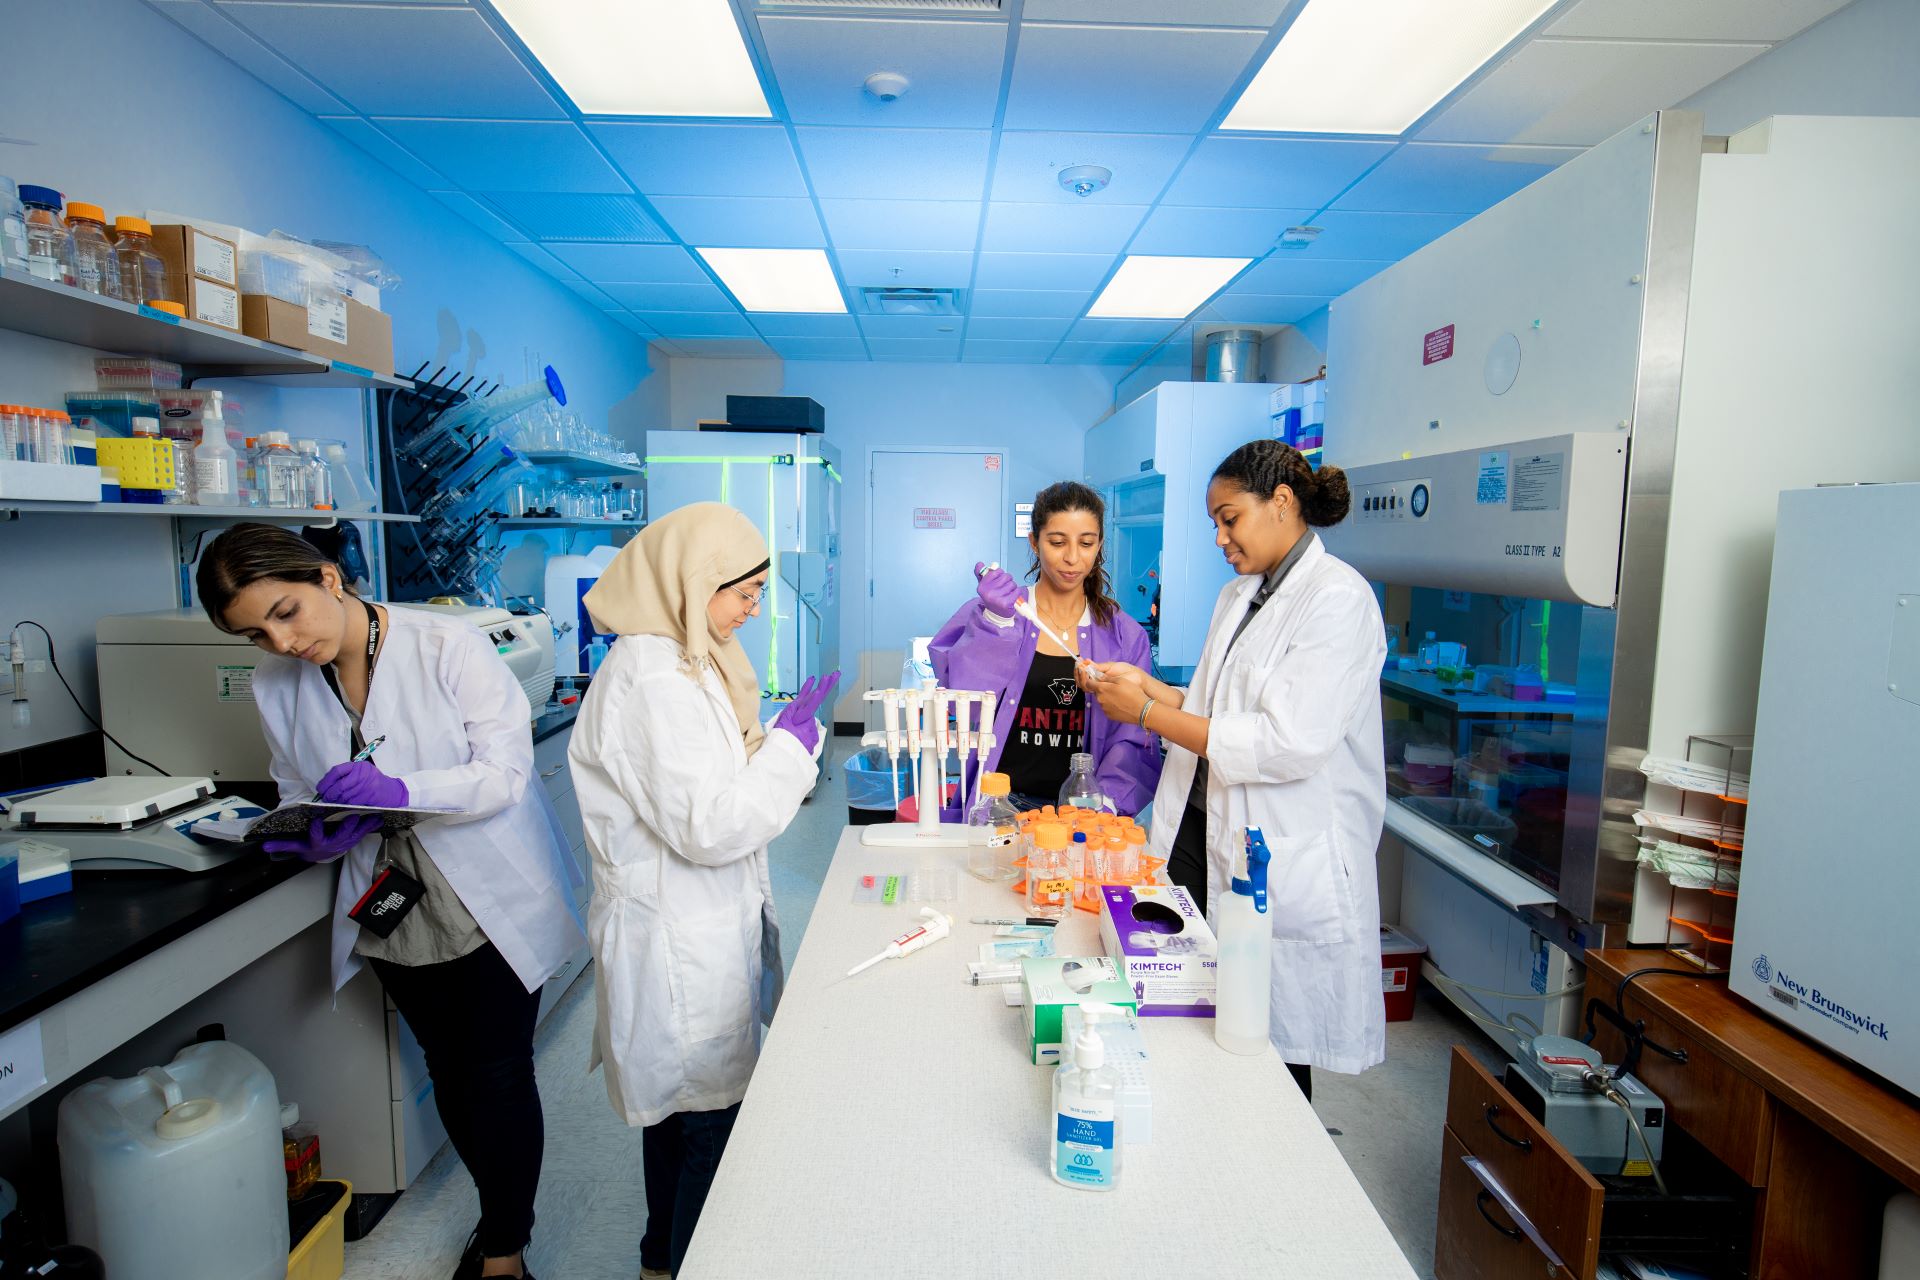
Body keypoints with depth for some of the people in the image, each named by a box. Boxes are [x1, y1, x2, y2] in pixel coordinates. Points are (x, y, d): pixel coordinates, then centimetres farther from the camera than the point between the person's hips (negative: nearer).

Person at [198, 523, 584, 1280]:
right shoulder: (276, 686, -3)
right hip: (395, 912, 5)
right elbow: (299, 794, 8)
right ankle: (503, 1211, 45)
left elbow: (506, 770, -21)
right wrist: (313, 838, -14)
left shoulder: (446, 646, -19)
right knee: (449, 1074, 20)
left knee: (500, 1075, 6)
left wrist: (400, 789, -37)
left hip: (494, 901, -5)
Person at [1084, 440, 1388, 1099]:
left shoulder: (1338, 599, -13)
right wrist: (1147, 687, 2)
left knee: (1273, 1052, 6)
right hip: (1202, 835, 7)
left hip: (1284, 864, -7)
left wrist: (1149, 714, -17)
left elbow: (1291, 744, -22)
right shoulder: (1237, 596, 14)